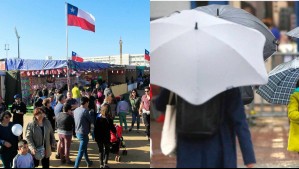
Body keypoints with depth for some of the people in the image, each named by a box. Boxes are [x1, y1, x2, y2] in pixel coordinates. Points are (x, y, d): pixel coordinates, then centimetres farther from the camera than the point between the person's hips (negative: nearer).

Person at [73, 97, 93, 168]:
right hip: (83, 133, -9)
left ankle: (88, 162, 39)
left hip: (77, 132, 9)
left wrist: (89, 128, 12)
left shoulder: (76, 110, 4)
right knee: (81, 151, -2)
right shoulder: (85, 111, -19)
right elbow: (90, 121, -10)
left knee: (84, 148, 24)